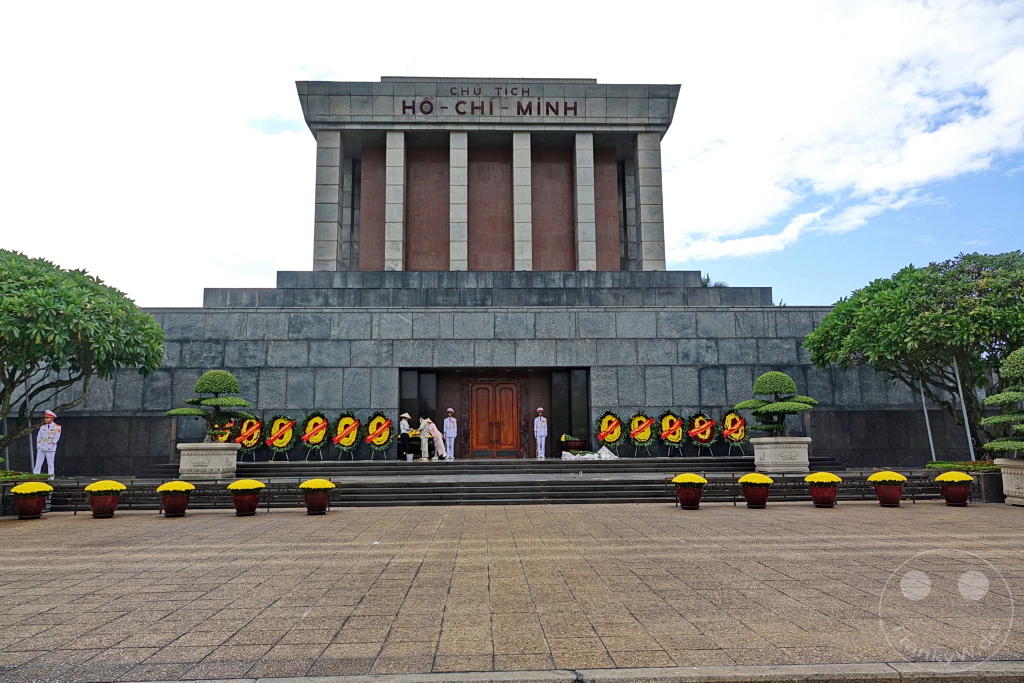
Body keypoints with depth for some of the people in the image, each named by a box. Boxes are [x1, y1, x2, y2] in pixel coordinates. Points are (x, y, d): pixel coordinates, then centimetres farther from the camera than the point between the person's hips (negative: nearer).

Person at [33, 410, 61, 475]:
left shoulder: (57, 427, -1)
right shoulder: (42, 426, 13)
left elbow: (56, 439, -7)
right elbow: (38, 437, 11)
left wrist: (48, 448, -14)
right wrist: (39, 446, -5)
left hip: (50, 450, -5)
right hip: (41, 449, 5)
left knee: (50, 465, -2)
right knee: (38, 464, 1)